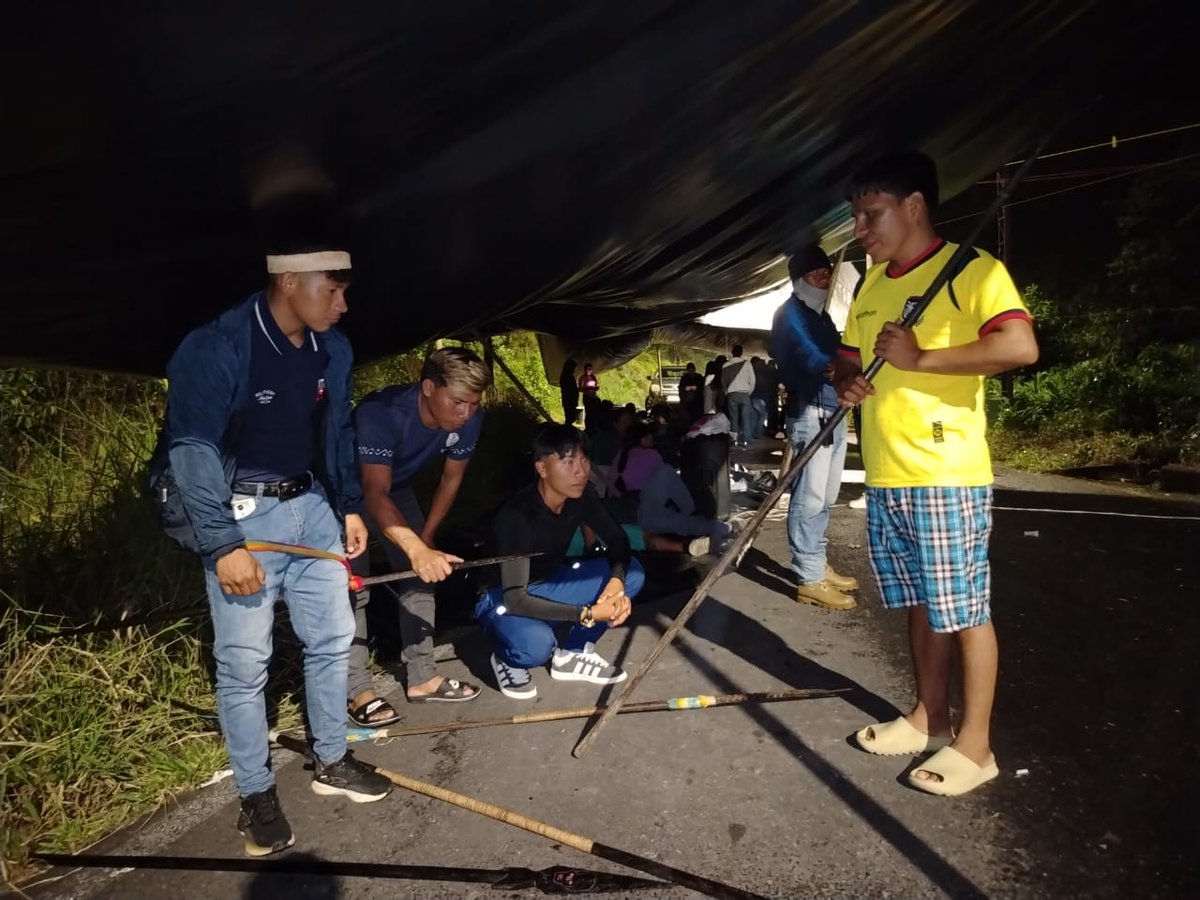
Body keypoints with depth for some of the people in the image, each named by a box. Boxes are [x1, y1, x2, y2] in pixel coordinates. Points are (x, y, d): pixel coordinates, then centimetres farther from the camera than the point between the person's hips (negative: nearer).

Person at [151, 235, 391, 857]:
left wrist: (349, 506, 12)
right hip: (239, 516, -6)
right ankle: (256, 794, 21)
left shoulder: (333, 349, 1)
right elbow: (192, 450, -20)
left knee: (331, 638, 12)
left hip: (311, 507, 6)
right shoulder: (214, 349, -19)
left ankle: (331, 762, 32)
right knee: (244, 661, 1)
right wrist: (223, 545, -22)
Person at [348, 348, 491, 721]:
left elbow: (451, 479, -6)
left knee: (421, 577, 2)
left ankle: (421, 677, 11)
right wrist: (417, 549, -61)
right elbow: (375, 493, -48)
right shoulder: (381, 412, -40)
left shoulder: (469, 419, -22)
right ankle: (358, 691, -3)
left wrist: (426, 537, -1)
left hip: (398, 488, 6)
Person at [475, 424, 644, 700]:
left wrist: (616, 580, -23)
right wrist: (588, 614, -33)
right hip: (502, 599, -6)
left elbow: (618, 540, -1)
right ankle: (507, 660, -1)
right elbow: (516, 599, -33)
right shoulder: (517, 515, -32)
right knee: (535, 645, -39)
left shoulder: (582, 497, -13)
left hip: (549, 586, 7)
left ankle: (571, 654, 4)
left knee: (632, 572, -10)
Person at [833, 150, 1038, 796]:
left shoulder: (970, 269, -8)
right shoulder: (871, 285, 15)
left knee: (964, 610, 3)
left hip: (946, 475, -7)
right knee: (919, 605, 17)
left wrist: (920, 358, -20)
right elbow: (848, 357, 23)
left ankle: (974, 744, 16)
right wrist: (846, 381, 0)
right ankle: (929, 717, 32)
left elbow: (1020, 345, -22)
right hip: (885, 477, 8)